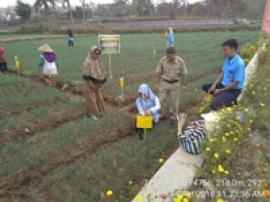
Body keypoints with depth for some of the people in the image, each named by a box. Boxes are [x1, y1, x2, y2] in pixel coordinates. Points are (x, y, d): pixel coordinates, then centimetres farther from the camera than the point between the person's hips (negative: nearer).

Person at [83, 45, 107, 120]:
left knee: (98, 96, 19)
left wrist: (101, 80, 10)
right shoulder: (88, 61, -20)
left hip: (97, 82, 7)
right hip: (90, 82, -7)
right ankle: (92, 113, 18)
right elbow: (86, 73, -21)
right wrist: (90, 82, -22)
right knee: (91, 98, 4)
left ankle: (98, 109, 37)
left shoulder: (98, 60, 3)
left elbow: (100, 70, 11)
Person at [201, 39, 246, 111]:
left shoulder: (239, 63, -26)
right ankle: (221, 97, 4)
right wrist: (214, 85, -3)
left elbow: (235, 83, -23)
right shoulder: (227, 59, 0)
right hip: (224, 85, 9)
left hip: (234, 90, -9)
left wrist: (220, 90, -16)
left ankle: (230, 101, 3)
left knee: (213, 105, -24)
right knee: (204, 87, 7)